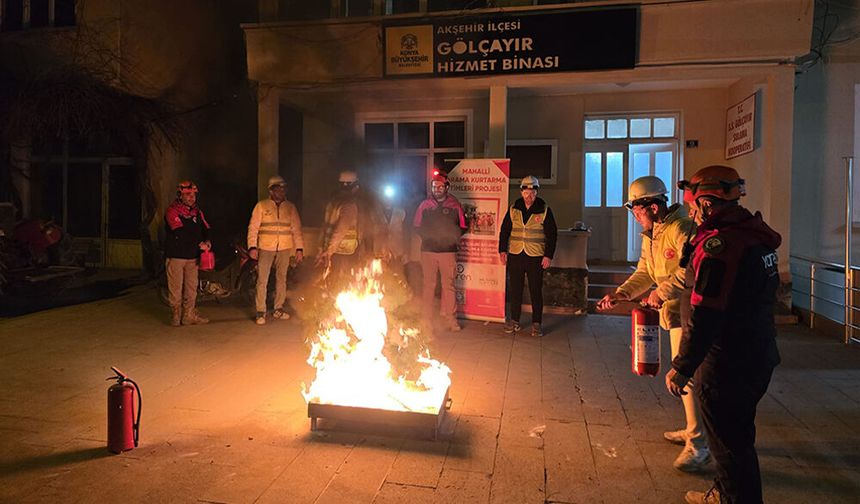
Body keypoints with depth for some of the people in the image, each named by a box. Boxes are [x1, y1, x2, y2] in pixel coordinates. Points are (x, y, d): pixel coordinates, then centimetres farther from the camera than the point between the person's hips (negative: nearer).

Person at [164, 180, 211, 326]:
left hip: (192, 256, 6)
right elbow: (181, 233, -19)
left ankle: (189, 315, 16)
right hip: (175, 256, -6)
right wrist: (199, 244, -22)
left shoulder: (197, 212, 12)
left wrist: (207, 241, -11)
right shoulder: (172, 211, -8)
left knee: (191, 288, 9)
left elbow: (205, 228, 11)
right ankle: (176, 316, 9)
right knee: (176, 288, 0)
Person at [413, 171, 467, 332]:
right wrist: (427, 235, -3)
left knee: (448, 285, 1)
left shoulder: (454, 205, 6)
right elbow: (416, 226, 12)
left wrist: (453, 236, -5)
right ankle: (426, 318, 11)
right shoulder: (424, 205, 7)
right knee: (428, 285, 3)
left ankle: (449, 318, 9)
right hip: (428, 250, 0)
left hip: (448, 251, 0)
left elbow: (463, 227, 10)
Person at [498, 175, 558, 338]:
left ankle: (536, 324, 13)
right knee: (514, 290, 9)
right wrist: (502, 250, 3)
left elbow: (552, 234, -1)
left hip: (536, 257, -2)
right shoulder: (513, 209, 5)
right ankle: (514, 321, 21)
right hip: (515, 256, 3)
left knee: (536, 292, 3)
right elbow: (504, 230, 11)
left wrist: (548, 255, -7)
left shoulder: (544, 210, -2)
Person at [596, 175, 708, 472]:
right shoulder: (650, 235, 13)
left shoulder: (681, 229, -20)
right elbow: (645, 272, 14)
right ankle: (695, 430, 36)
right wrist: (622, 293, 0)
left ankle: (698, 445, 1)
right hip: (675, 311, 10)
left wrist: (663, 291, -28)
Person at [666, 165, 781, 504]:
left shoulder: (719, 245, -25)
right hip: (758, 357, 10)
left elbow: (704, 318, -28)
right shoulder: (753, 235, 7)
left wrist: (681, 368, -20)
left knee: (731, 444, 6)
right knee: (737, 434, 25)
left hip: (726, 365, -10)